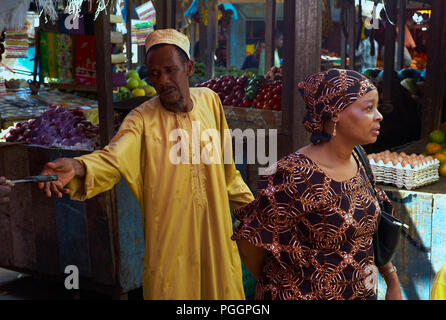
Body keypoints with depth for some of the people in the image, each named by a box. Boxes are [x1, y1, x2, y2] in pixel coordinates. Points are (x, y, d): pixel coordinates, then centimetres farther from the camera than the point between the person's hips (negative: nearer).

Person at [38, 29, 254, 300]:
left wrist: (243, 198, 21)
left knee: (223, 289, 13)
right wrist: (77, 167, -50)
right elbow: (113, 157, -30)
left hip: (216, 232, 4)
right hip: (169, 239, -3)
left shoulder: (209, 101, 0)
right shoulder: (143, 119, -12)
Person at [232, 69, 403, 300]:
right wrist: (270, 285, -3)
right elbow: (249, 241, -19)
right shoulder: (295, 177, -26)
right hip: (304, 294, -7)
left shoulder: (356, 162, -3)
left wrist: (392, 281, 9)